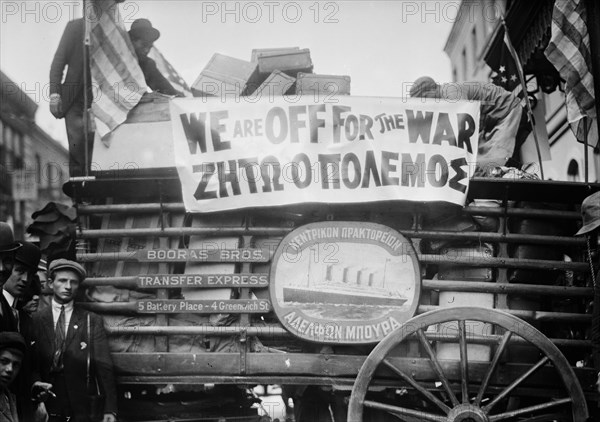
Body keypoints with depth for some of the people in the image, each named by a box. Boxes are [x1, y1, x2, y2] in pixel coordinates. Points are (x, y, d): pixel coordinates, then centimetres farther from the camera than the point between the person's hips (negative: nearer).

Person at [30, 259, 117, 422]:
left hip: (79, 409, 0)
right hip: (44, 407, 0)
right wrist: (35, 383, -18)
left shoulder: (92, 321, 3)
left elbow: (103, 367, -2)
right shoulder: (36, 319, 4)